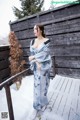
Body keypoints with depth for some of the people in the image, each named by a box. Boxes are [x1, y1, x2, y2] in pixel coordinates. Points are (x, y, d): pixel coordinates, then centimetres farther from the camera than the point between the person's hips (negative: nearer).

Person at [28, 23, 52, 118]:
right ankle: (39, 101, 37)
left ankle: (41, 101, 33)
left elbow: (44, 54, -17)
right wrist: (36, 62, -15)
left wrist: (33, 57, -12)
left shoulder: (47, 41, -11)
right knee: (37, 83, 15)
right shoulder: (33, 41, 4)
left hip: (44, 65, -4)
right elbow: (31, 53, -1)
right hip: (36, 66, 5)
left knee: (43, 83, 9)